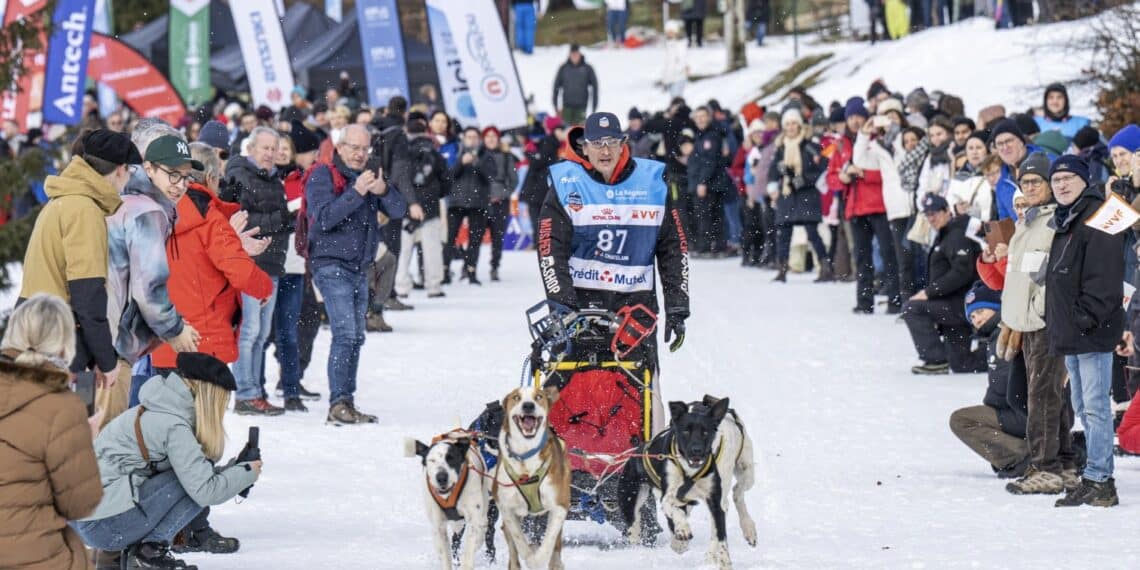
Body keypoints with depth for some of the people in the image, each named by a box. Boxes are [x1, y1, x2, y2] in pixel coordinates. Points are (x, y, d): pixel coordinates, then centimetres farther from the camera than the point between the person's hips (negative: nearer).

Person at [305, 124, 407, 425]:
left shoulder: (367, 175, 13)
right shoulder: (323, 175, -6)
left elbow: (398, 211, 4)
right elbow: (324, 217, -19)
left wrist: (383, 191, -16)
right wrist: (356, 192, -26)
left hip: (359, 267, 7)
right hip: (331, 265, -7)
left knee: (356, 337, 10)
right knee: (345, 333, -17)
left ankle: (346, 402, 16)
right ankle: (338, 403, -19)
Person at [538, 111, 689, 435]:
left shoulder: (652, 182, 7)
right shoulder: (566, 184, 3)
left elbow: (674, 249, 11)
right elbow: (551, 251, 0)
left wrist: (677, 309, 6)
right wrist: (563, 305, -10)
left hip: (636, 299, 1)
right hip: (580, 298, -1)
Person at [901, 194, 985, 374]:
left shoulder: (957, 235, -14)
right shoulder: (944, 236, 18)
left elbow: (961, 273, -25)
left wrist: (929, 292, -23)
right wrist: (928, 293, 8)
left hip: (962, 304, -10)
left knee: (912, 309, -20)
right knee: (960, 364, 13)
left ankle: (936, 360, -18)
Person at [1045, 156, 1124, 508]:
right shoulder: (1064, 221, 20)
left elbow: (1104, 275, -19)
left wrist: (1086, 318, -21)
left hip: (1093, 332, -11)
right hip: (1070, 333, 11)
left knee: (1095, 406, -10)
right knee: (1083, 406, 13)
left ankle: (1099, 480, -10)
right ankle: (1096, 478, 19)